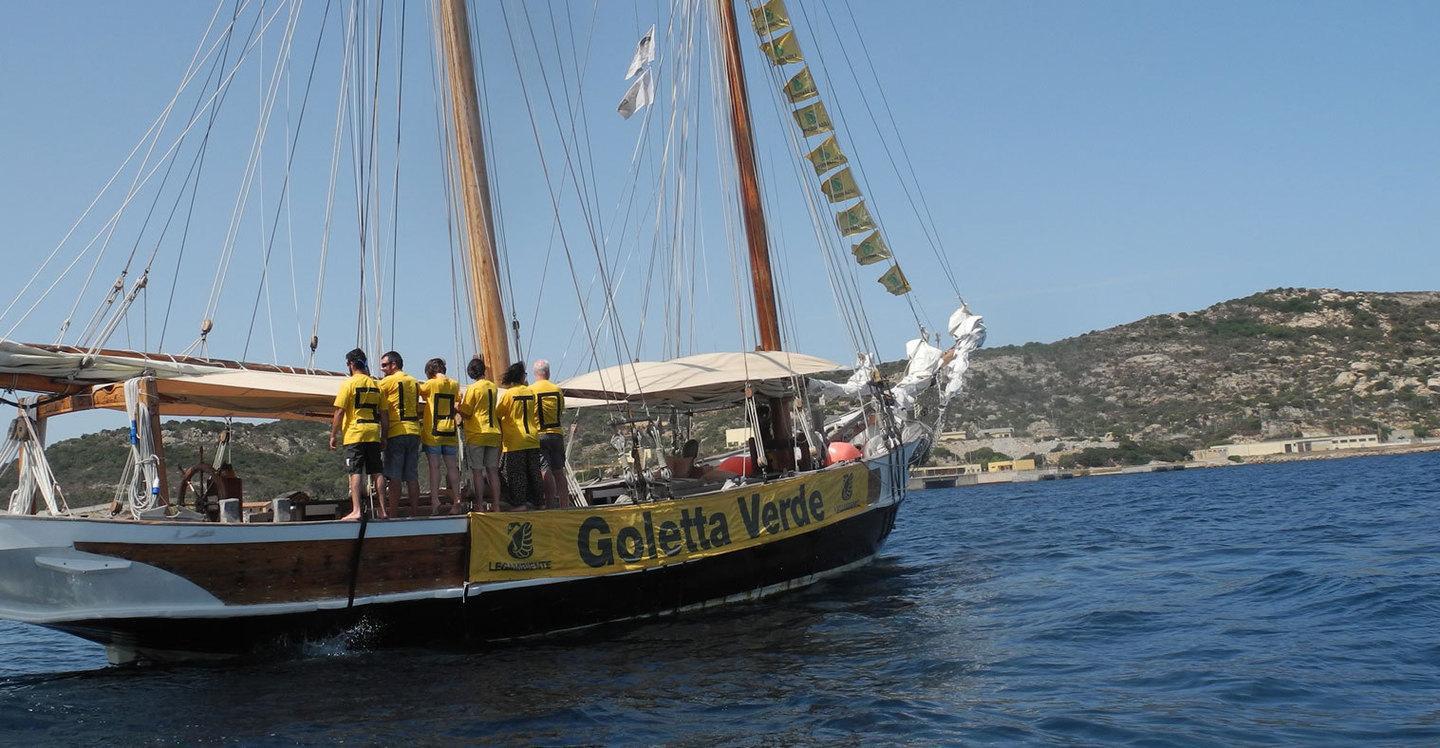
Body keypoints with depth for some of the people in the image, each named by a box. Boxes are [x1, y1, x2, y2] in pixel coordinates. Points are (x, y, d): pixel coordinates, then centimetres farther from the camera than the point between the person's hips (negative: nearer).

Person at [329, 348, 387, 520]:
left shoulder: (349, 383, -5)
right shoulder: (376, 385, 11)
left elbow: (339, 412, -8)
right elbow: (382, 414, 11)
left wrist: (333, 435, -1)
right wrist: (383, 437, 16)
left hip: (354, 434, -5)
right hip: (374, 434, 5)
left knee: (355, 472, -7)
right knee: (376, 472, 8)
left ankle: (356, 510, -15)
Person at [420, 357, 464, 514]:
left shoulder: (431, 384, -8)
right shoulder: (454, 385, 6)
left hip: (433, 432, -4)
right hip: (451, 432, 4)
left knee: (434, 467, -3)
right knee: (452, 467, 7)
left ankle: (434, 503, -7)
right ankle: (456, 502, 5)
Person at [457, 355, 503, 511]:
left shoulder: (473, 388, -8)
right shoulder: (493, 386, 8)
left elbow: (465, 414, -8)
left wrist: (459, 403, 11)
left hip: (476, 434, -5)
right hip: (494, 433, 5)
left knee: (477, 471, -1)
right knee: (492, 471, 7)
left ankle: (480, 506, -3)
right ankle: (496, 505, 5)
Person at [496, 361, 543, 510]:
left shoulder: (508, 394, -7)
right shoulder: (530, 392, 7)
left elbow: (498, 414, -1)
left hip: (515, 442, -5)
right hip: (533, 439, 5)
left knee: (516, 474, -2)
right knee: (533, 473, 9)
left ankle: (521, 503, -6)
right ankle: (535, 501, 11)